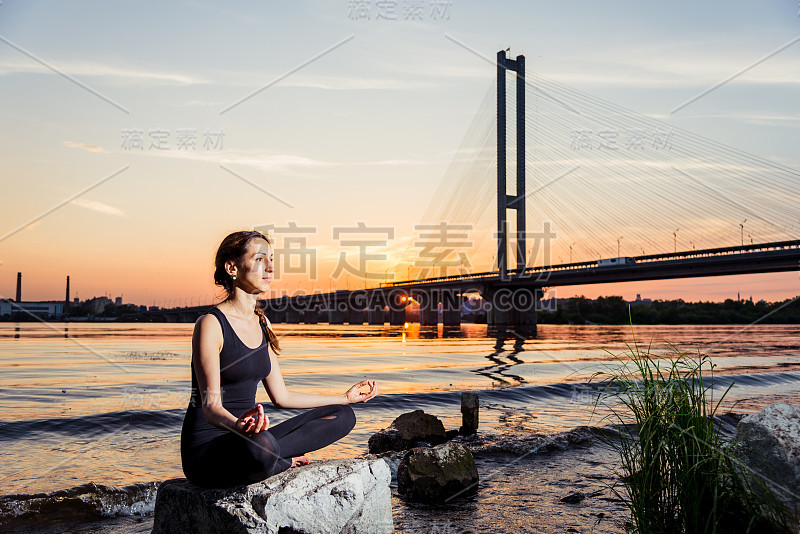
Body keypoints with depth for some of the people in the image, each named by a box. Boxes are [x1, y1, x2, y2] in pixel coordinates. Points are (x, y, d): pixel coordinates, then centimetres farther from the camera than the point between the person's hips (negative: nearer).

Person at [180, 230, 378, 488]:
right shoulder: (210, 324, -13)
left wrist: (346, 397, 20)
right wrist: (237, 425, -44)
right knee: (259, 445, -42)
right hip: (206, 448, -8)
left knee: (343, 416, 2)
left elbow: (280, 396, 14)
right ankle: (286, 461, -8)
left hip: (247, 437, 8)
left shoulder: (261, 322, 10)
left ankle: (270, 455, -13)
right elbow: (210, 405, -20)